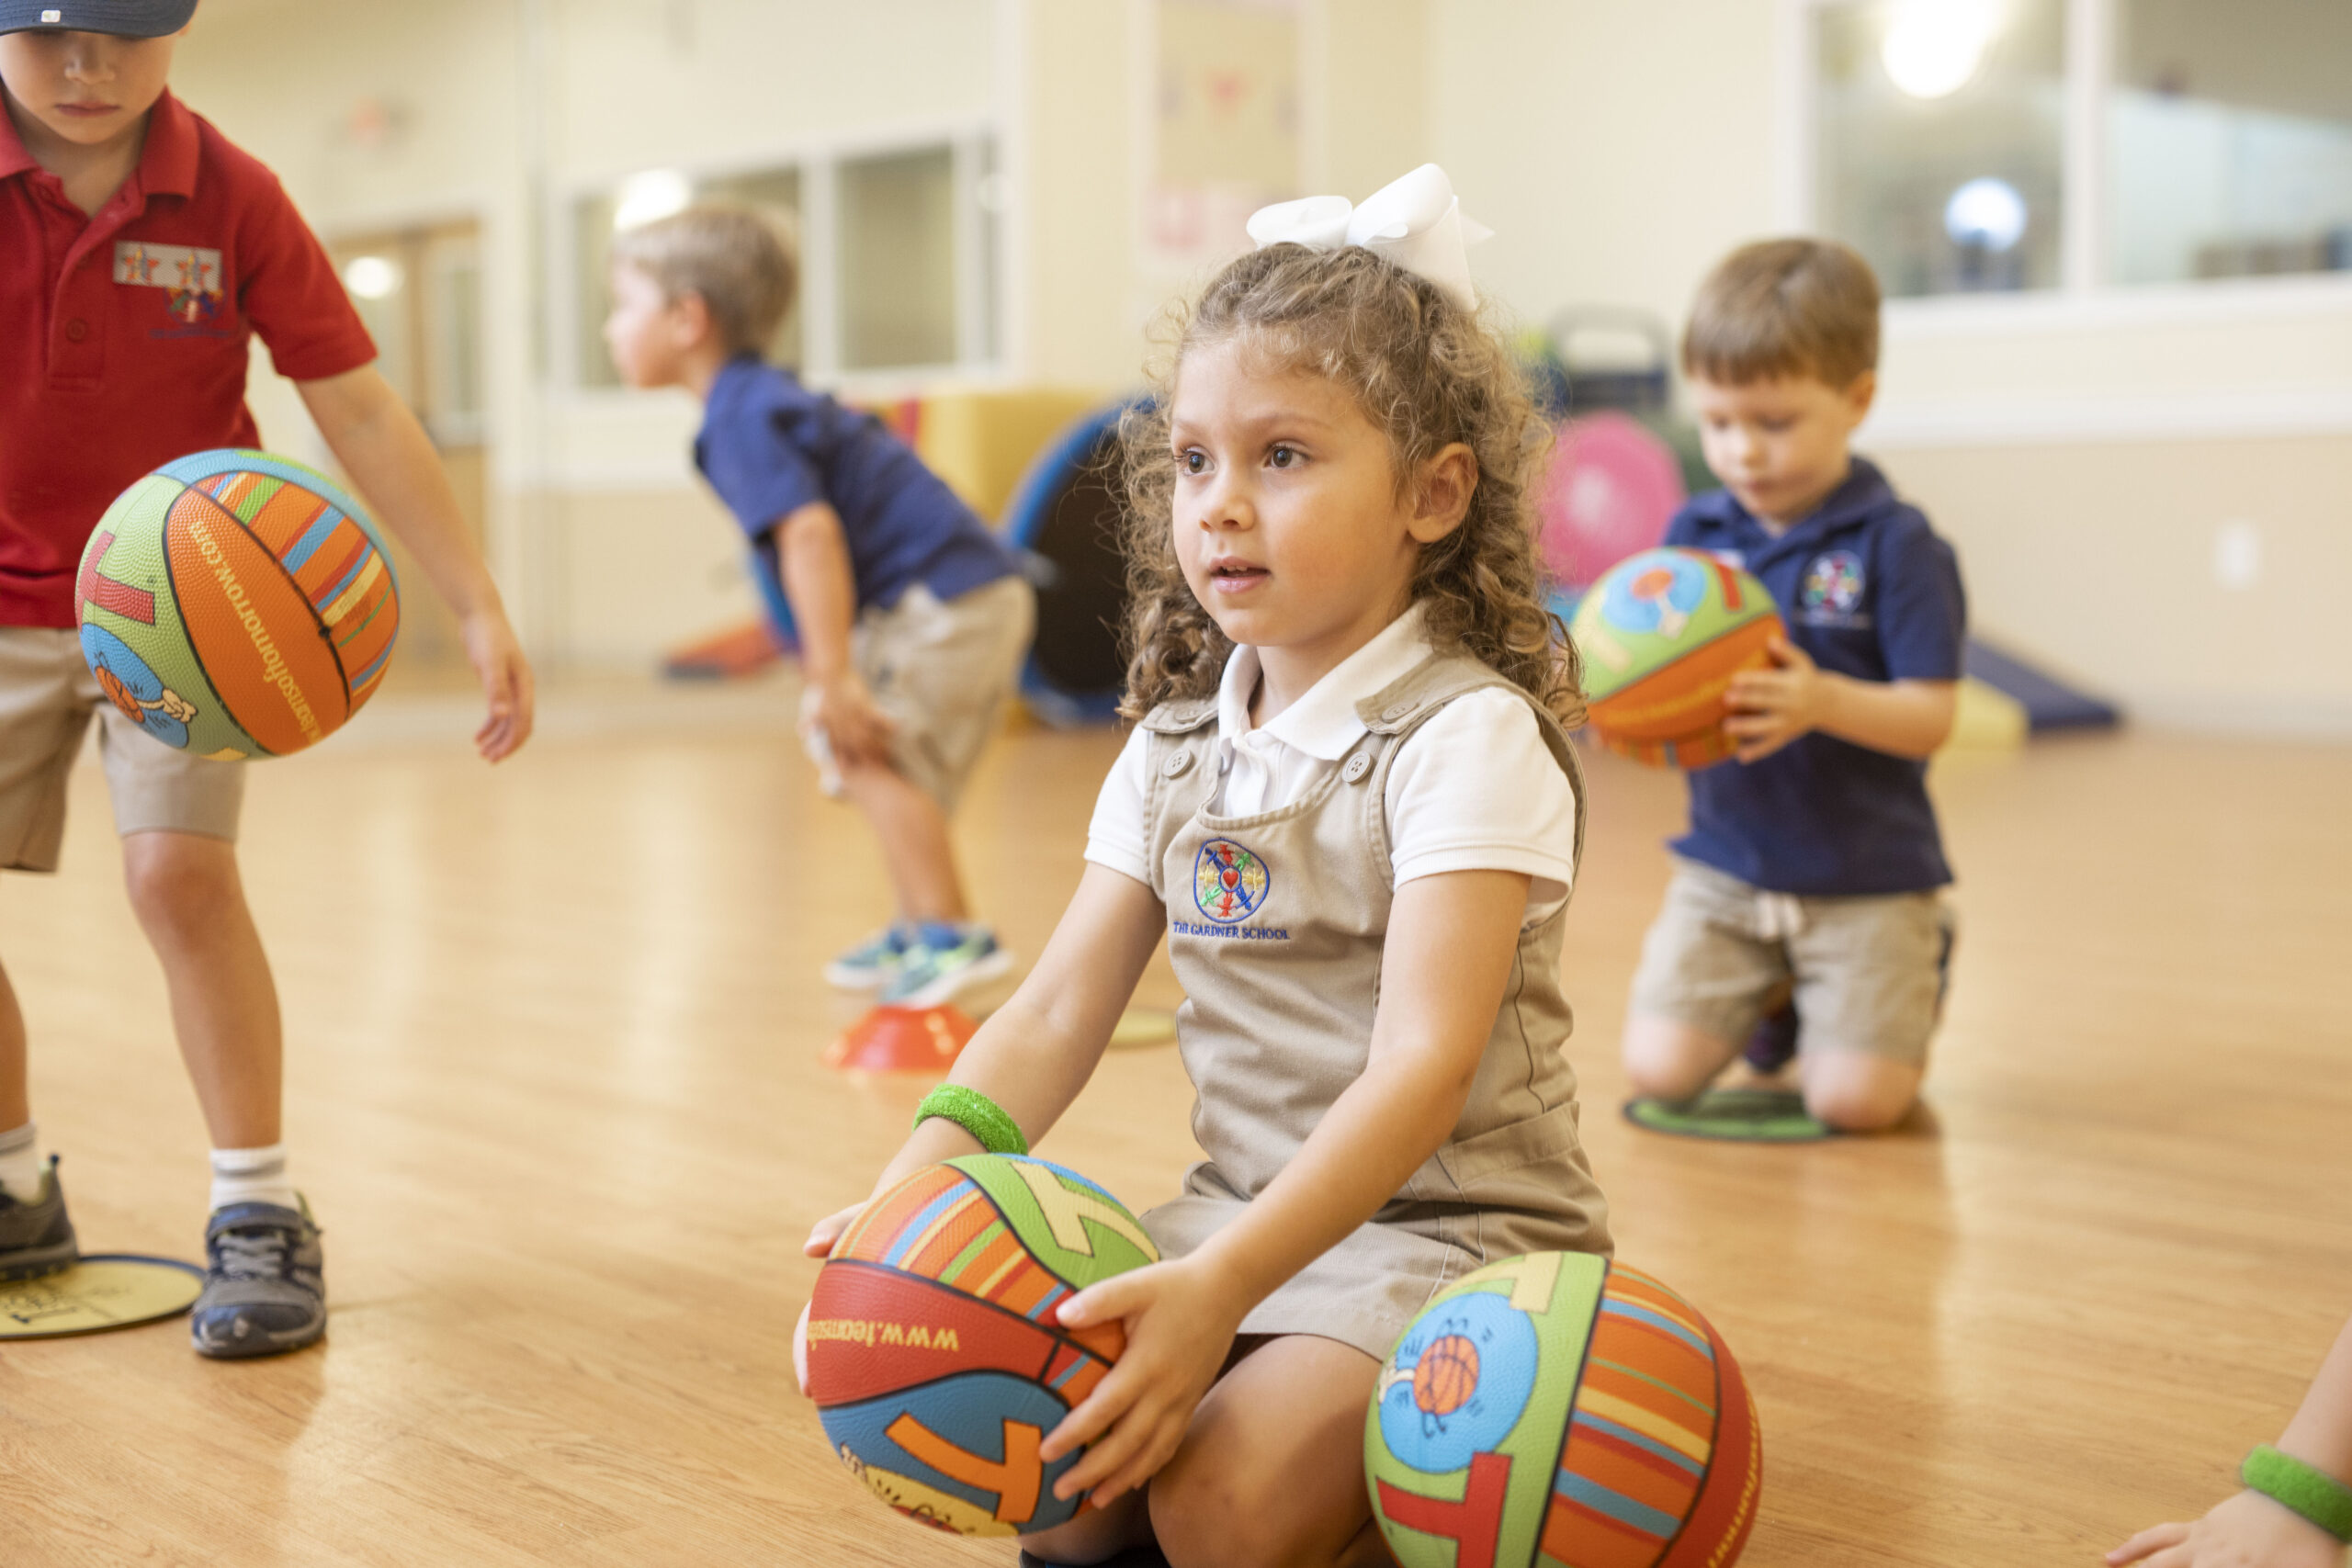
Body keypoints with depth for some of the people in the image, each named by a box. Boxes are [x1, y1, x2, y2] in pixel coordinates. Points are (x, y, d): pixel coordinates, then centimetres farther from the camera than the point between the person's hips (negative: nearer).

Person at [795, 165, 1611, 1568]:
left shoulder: (1465, 736, -15)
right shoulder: (1178, 747, 7)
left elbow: (1422, 1067, -25)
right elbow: (1058, 1013, 3)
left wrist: (1225, 1283, -36)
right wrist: (912, 1191, -16)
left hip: (1450, 1226, -6)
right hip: (1239, 1206, 6)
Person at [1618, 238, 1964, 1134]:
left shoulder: (1895, 545, -11)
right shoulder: (1694, 535, 2)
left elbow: (1931, 717, -14)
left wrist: (1823, 701, -32)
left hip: (1866, 877, -4)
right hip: (1724, 866, 4)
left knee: (1855, 1099, -13)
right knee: (1660, 1069, -9)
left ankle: (1915, 985, 23)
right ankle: (1775, 995, 24)